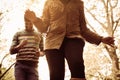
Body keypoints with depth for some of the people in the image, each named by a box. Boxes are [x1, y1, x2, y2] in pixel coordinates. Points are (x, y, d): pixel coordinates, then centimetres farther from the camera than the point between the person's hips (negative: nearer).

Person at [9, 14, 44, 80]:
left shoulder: (38, 35, 16)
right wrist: (20, 46, -12)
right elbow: (11, 51, 8)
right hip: (20, 65, -1)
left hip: (33, 66, 1)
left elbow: (43, 50, 22)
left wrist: (40, 53, -3)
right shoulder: (18, 34, 12)